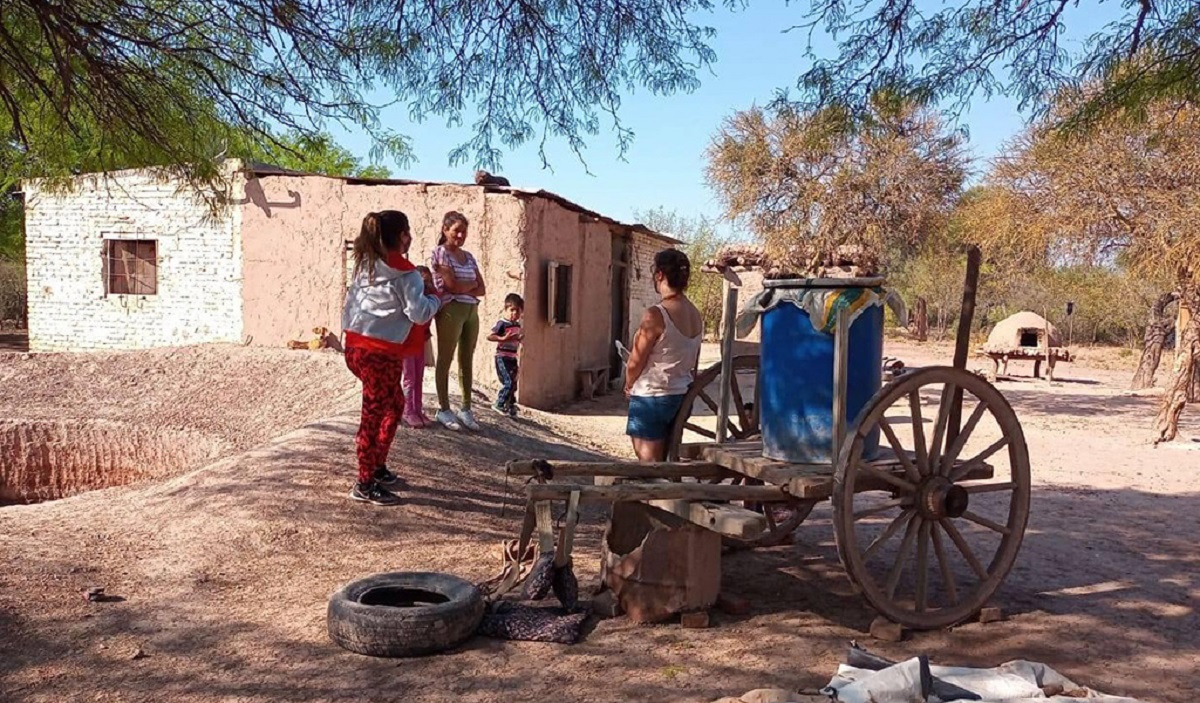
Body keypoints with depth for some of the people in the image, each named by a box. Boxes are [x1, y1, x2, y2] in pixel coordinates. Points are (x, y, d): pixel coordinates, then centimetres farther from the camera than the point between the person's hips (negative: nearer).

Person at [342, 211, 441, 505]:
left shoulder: (365, 265, 12)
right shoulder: (404, 273, -10)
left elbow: (352, 303, 16)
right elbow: (420, 313, -14)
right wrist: (435, 299, 7)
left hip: (356, 347, 8)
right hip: (380, 353, -8)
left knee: (394, 405, 21)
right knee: (374, 414, 0)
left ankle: (377, 467, 29)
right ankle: (365, 484, 7)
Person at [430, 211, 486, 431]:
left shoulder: (469, 257, 16)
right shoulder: (440, 253, -3)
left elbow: (482, 290, 10)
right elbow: (452, 285, -13)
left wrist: (463, 289, -6)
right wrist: (472, 283, 2)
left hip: (472, 311, 7)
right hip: (451, 310, -6)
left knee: (467, 361, 8)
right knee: (445, 360, 0)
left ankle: (466, 409, 15)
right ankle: (443, 409, 7)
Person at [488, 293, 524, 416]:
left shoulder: (517, 325, 10)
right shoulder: (502, 324, -14)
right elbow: (489, 337, -20)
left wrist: (520, 339, 5)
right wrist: (503, 338, -29)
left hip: (512, 358, 8)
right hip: (502, 357, -8)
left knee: (513, 384, 10)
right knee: (508, 383, -13)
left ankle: (511, 407, 20)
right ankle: (499, 405, 1)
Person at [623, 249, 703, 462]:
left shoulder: (656, 315, -19)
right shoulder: (695, 315, 4)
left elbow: (635, 363, -12)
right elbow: (693, 366, 11)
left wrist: (629, 386, 6)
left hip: (652, 398, -8)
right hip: (682, 396, 8)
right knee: (665, 462, 17)